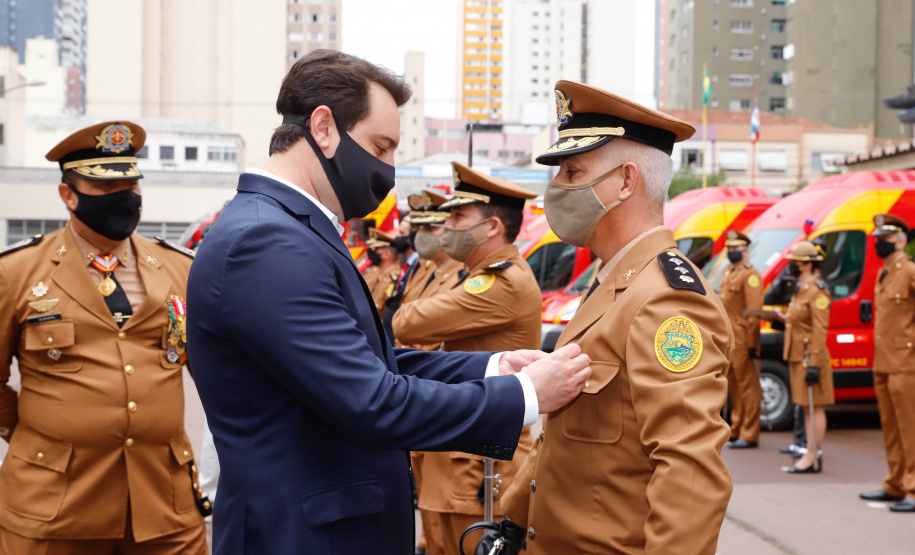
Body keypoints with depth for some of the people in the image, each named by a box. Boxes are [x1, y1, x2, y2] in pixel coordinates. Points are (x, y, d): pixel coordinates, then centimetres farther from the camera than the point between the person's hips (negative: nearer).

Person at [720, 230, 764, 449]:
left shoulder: (750, 274, -11)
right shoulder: (729, 273, 17)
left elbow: (754, 313, -16)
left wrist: (752, 344, -20)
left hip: (743, 342, -9)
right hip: (729, 340, 9)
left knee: (747, 385, -5)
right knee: (734, 386, 14)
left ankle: (749, 436, -2)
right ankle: (737, 430, 22)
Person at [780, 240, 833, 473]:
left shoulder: (817, 292, -15)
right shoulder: (801, 290, 15)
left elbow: (820, 330, -20)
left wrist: (814, 364, -23)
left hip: (810, 359, -10)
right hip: (799, 358, 10)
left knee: (815, 408, -5)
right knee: (808, 408, 12)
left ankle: (812, 458, -3)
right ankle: (812, 454, 18)